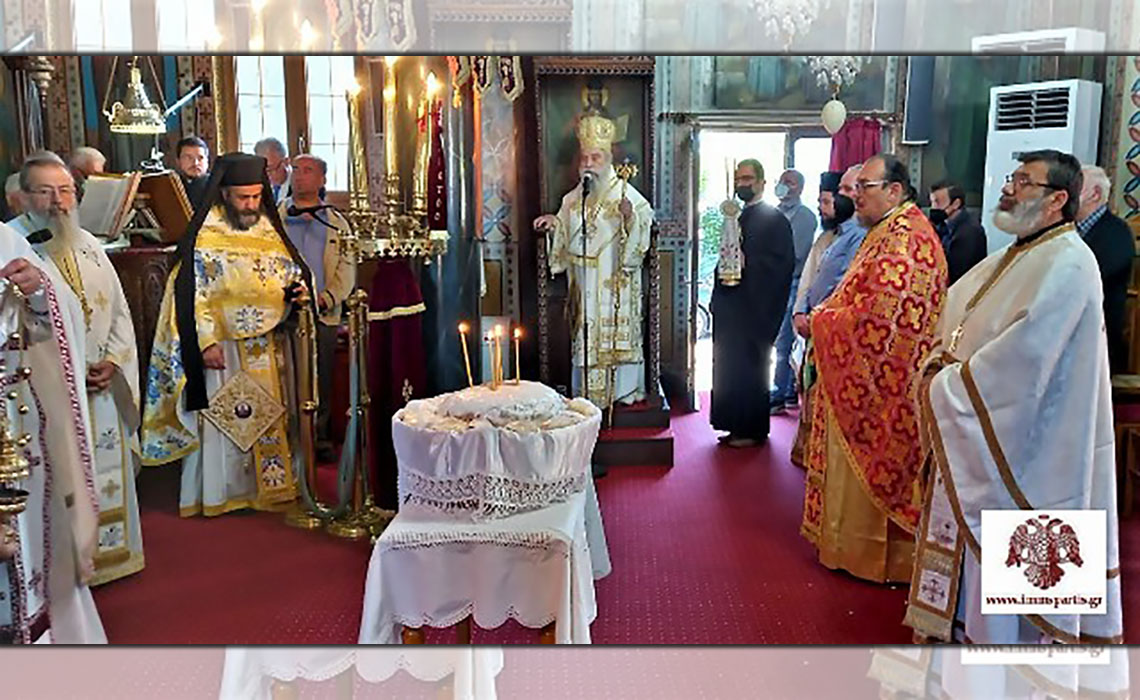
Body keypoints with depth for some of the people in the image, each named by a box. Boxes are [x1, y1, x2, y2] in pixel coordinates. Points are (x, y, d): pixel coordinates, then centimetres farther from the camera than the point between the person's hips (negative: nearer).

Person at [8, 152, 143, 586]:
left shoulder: (88, 245, 11)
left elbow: (120, 311, 13)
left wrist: (112, 362, -2)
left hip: (102, 386, 6)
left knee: (107, 473, 13)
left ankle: (108, 555, 28)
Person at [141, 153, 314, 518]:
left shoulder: (270, 230, 9)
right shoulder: (204, 237, -6)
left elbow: (292, 272, 15)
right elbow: (193, 294, -10)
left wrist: (299, 290, -8)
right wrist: (206, 343, -17)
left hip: (270, 346, 5)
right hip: (225, 345, -5)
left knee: (272, 416, 11)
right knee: (225, 419, 1)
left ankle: (273, 484, 22)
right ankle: (222, 491, 11)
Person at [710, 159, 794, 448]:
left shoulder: (775, 219, -6)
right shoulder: (735, 216, 17)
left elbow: (784, 263, -14)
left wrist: (746, 263, -21)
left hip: (754, 309, -8)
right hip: (731, 307, 8)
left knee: (748, 368, -3)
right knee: (729, 367, 10)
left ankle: (753, 430, 8)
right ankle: (736, 427, 19)